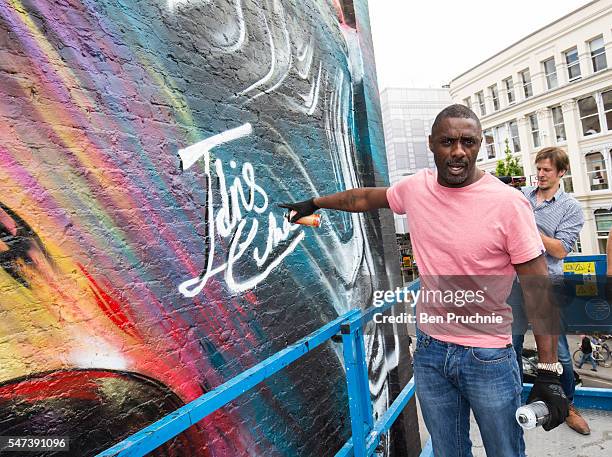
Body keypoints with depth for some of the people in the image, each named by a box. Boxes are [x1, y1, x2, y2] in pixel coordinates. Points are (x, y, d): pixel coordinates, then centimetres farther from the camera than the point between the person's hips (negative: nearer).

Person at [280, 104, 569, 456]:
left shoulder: (508, 203, -16)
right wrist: (314, 202, 23)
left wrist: (549, 373, -12)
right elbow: (367, 197, 15)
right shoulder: (416, 188, -4)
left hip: (488, 357, -3)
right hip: (429, 349, 4)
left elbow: (539, 288, -12)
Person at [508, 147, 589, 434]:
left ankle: (568, 405, 29)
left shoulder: (571, 208, 0)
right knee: (512, 341, 11)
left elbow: (560, 250, -9)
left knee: (558, 349, 7)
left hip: (550, 285, -2)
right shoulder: (521, 196, 6)